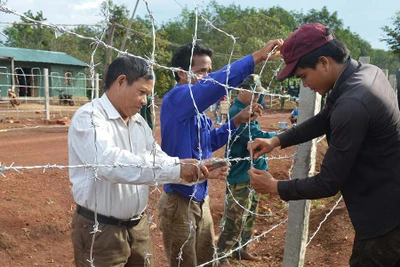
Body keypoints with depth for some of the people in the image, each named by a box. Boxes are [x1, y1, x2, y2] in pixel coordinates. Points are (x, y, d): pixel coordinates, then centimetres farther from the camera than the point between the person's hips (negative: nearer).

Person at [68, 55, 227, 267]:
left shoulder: (139, 122, 9)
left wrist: (196, 171, -8)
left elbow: (158, 159, 9)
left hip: (138, 226, 7)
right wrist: (175, 169, -36)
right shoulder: (88, 117, -17)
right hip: (101, 231, -7)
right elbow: (109, 163, -34)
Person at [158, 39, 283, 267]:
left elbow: (210, 142, 20)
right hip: (180, 201, -9)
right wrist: (258, 56, -32)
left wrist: (238, 120, 8)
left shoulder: (198, 110, 7)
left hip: (201, 199, 9)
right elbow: (219, 81, -34)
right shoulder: (175, 99, -20)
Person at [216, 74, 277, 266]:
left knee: (249, 217, 20)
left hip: (252, 173, 10)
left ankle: (240, 249, 35)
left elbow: (255, 136, 6)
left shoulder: (246, 110, 10)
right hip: (240, 177, -10)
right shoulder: (237, 112, -20)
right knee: (234, 220, -1)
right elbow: (258, 138, -26)